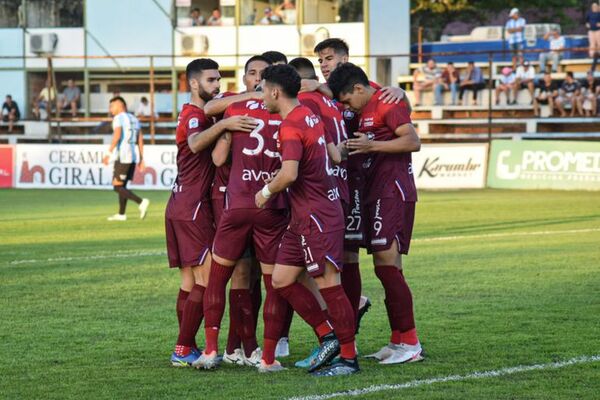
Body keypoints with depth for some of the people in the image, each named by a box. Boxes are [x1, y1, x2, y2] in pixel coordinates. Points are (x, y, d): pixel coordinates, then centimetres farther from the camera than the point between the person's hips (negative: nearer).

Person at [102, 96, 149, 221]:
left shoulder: (118, 118, -7)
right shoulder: (134, 119, 17)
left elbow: (117, 136, -21)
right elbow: (140, 139, 15)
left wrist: (109, 153, -20)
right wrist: (141, 159, 16)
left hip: (122, 157, -8)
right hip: (134, 156, 8)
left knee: (117, 187, -6)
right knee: (122, 185, 16)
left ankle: (141, 202, -21)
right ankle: (121, 214, 15)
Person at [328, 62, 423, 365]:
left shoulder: (387, 103, -11)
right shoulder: (365, 110, 18)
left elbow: (413, 141, -19)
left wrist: (372, 146, -23)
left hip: (393, 192, -10)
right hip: (376, 193, 10)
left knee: (386, 265, -12)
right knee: (387, 268, 10)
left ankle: (410, 343, -10)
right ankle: (398, 341, 15)